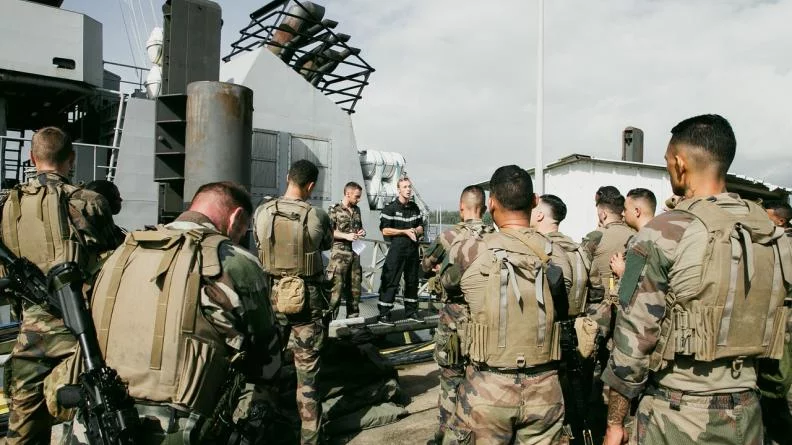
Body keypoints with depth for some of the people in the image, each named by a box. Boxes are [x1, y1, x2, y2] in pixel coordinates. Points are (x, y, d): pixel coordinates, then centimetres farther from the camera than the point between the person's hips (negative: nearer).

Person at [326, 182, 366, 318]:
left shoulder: (357, 210, 14)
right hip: (340, 253, -7)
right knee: (337, 286, -10)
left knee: (355, 286, 11)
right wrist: (346, 236, -19)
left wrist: (362, 232, 4)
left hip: (355, 253, 7)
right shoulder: (335, 210, -5)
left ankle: (353, 316, 21)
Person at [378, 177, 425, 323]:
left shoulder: (415, 207, 13)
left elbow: (421, 227, 19)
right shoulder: (390, 208, -6)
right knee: (390, 282, -6)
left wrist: (415, 231, -4)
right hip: (396, 249, -6)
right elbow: (385, 230, -9)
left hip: (413, 249, 6)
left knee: (412, 281, 12)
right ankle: (384, 314, -1)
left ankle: (411, 313, 24)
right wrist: (405, 231, -13)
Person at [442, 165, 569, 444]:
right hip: (543, 389, 3)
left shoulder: (469, 252, -10)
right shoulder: (557, 254, -2)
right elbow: (563, 311, 12)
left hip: (487, 389, -3)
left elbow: (448, 285, 12)